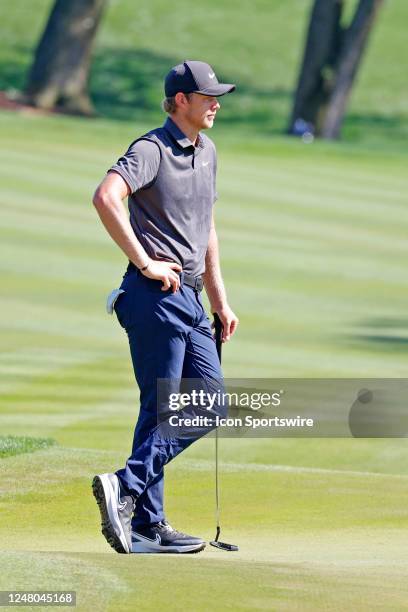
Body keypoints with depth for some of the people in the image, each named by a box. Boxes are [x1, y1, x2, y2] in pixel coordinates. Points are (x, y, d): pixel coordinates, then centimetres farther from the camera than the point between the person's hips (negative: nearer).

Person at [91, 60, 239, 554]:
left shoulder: (207, 152, 18)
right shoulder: (152, 150, -10)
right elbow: (106, 198, -27)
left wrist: (220, 302, 22)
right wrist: (145, 263, -24)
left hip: (190, 300, 9)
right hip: (156, 295, -9)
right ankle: (139, 514, -9)